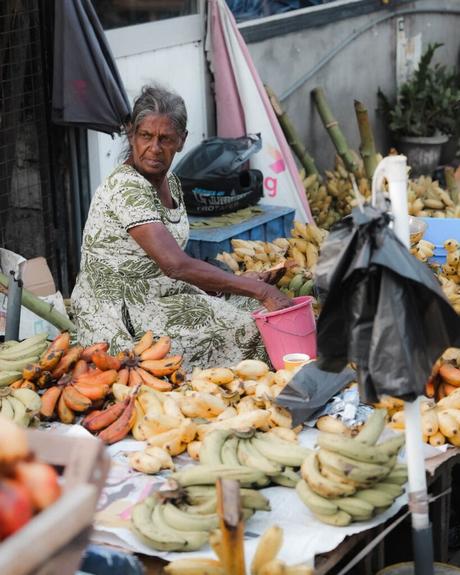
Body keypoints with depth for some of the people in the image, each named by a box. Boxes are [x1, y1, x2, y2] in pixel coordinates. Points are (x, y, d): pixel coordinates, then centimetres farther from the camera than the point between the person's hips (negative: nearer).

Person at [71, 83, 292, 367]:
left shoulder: (170, 181, 8)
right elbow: (176, 265, -30)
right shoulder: (126, 189, -21)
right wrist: (260, 290, -27)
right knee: (244, 329, -16)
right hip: (119, 321, -9)